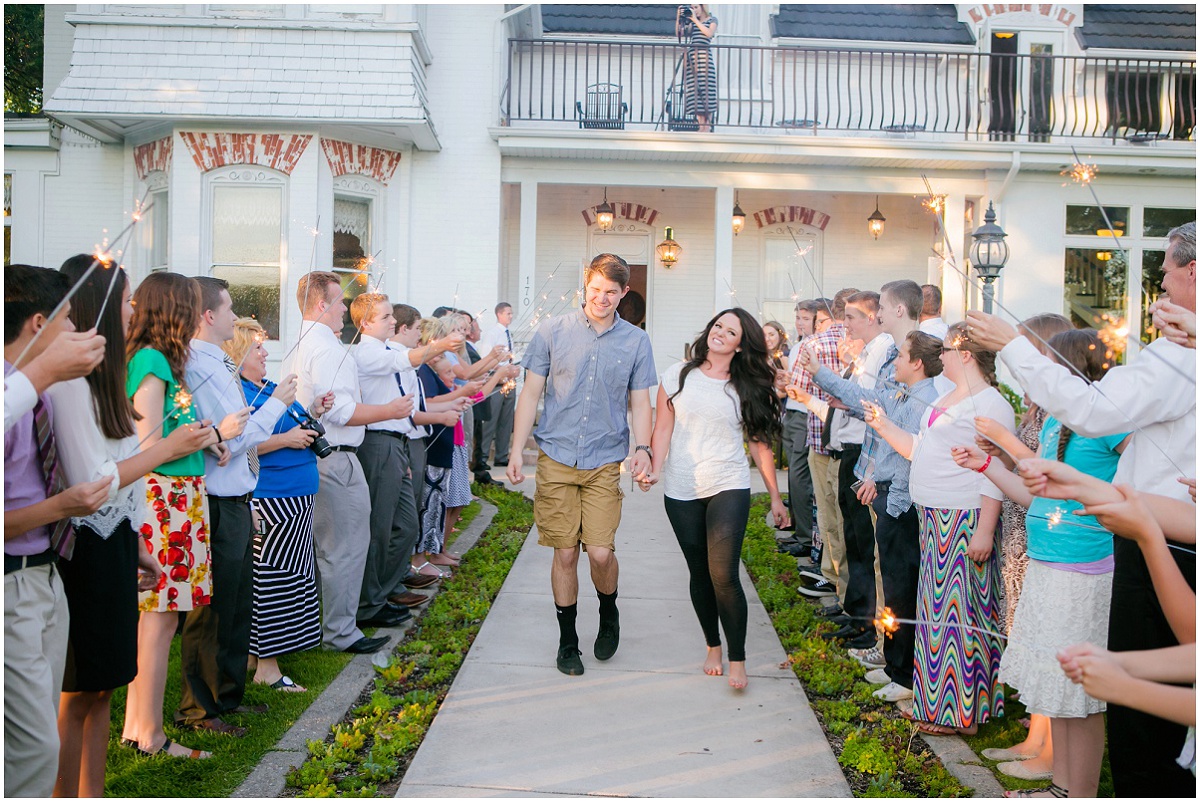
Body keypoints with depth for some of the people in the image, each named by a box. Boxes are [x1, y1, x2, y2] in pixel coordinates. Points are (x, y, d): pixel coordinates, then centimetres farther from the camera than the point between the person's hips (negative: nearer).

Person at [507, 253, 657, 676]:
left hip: (605, 462, 0)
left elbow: (639, 403, 8)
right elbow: (531, 393, 5)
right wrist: (517, 448, -2)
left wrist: (643, 447, -9)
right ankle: (567, 640, 21)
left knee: (601, 552, -7)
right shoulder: (553, 331, 2)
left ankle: (609, 613, 25)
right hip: (556, 458, 0)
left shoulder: (636, 341, 5)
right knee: (565, 553, 3)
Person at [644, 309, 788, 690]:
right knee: (699, 573, 10)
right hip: (682, 491, 1)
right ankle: (713, 646, 29)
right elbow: (663, 428, 5)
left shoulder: (747, 388, 4)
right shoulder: (678, 375, 4)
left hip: (729, 488, -1)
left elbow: (759, 444, 8)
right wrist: (656, 469, -10)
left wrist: (775, 497, 9)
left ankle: (737, 658, 3)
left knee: (724, 575, -12)